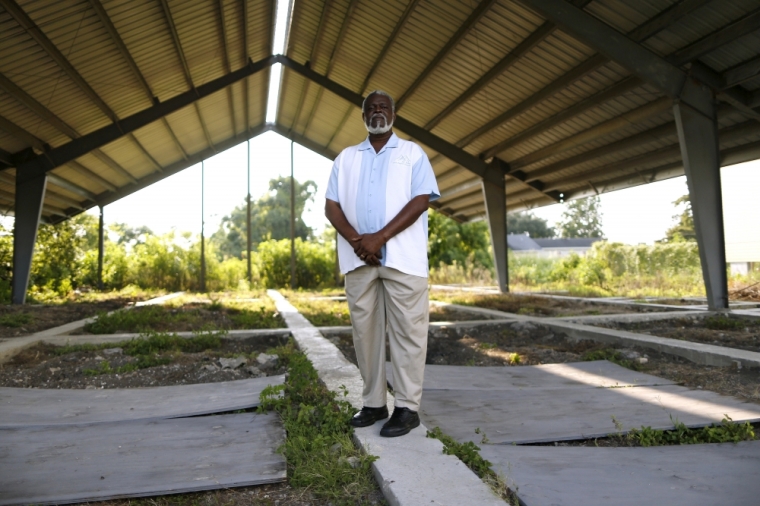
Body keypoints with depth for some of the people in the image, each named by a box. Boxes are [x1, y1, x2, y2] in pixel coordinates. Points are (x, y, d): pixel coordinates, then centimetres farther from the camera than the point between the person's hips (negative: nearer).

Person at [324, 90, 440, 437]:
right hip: (358, 258, 4)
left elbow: (421, 201, -4)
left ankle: (407, 407, 5)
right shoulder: (346, 158, 17)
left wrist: (380, 237, -15)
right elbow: (331, 206, 8)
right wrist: (356, 240, -10)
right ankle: (373, 403, 17)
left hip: (402, 257, -3)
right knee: (365, 330, 6)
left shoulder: (412, 153, 8)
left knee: (406, 331, -3)